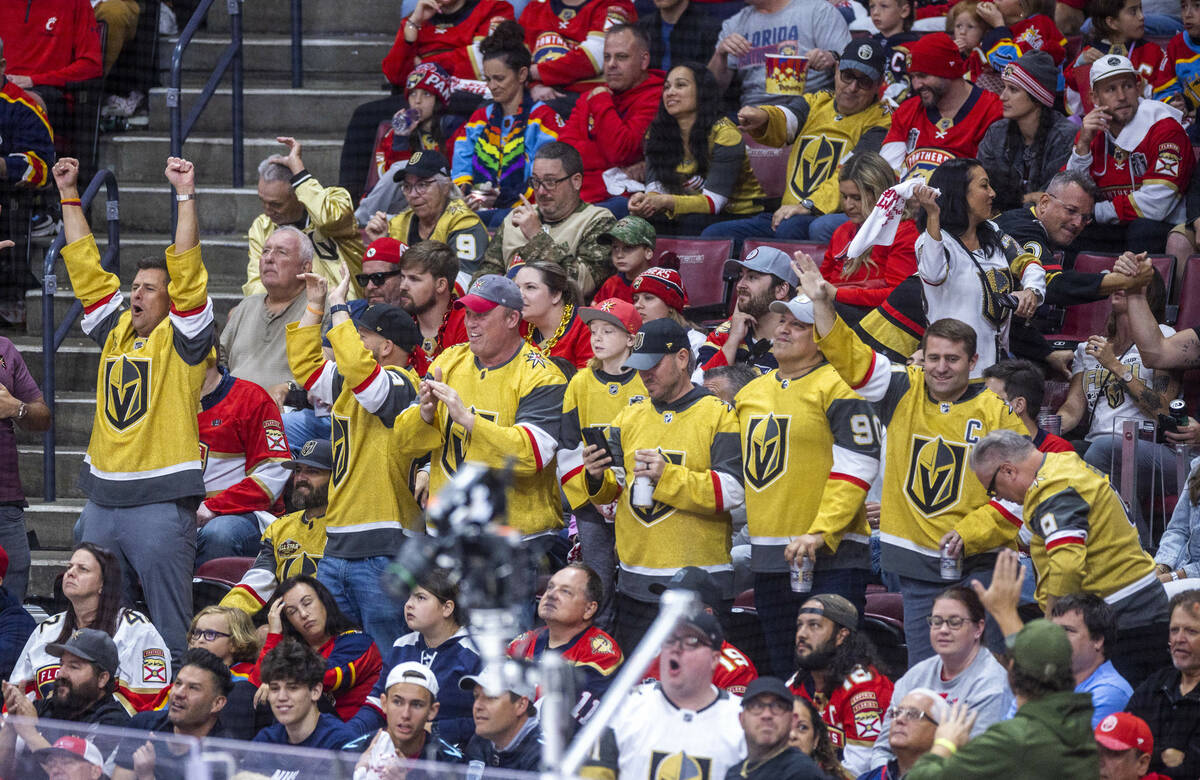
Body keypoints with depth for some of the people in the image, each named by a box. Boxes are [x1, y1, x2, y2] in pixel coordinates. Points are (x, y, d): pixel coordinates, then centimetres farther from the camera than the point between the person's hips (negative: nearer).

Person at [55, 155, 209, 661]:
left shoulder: (179, 337, -2)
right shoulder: (116, 330, 14)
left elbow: (187, 275, -13)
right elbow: (86, 270, 15)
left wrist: (185, 195, -17)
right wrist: (70, 196, 14)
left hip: (161, 501, -7)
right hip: (103, 499, 7)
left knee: (168, 628, -6)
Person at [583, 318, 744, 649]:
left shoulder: (718, 416, -3)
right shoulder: (629, 416, 15)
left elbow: (731, 492, -13)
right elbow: (613, 488, 15)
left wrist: (667, 477, -20)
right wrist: (598, 478, -8)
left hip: (699, 581, -5)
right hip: (635, 579, 5)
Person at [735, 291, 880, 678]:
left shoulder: (838, 388, -7)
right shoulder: (750, 393, 16)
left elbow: (856, 469, -13)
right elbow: (736, 468, 27)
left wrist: (819, 534, -20)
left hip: (832, 555, -7)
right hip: (769, 557, 7)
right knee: (784, 669, 12)